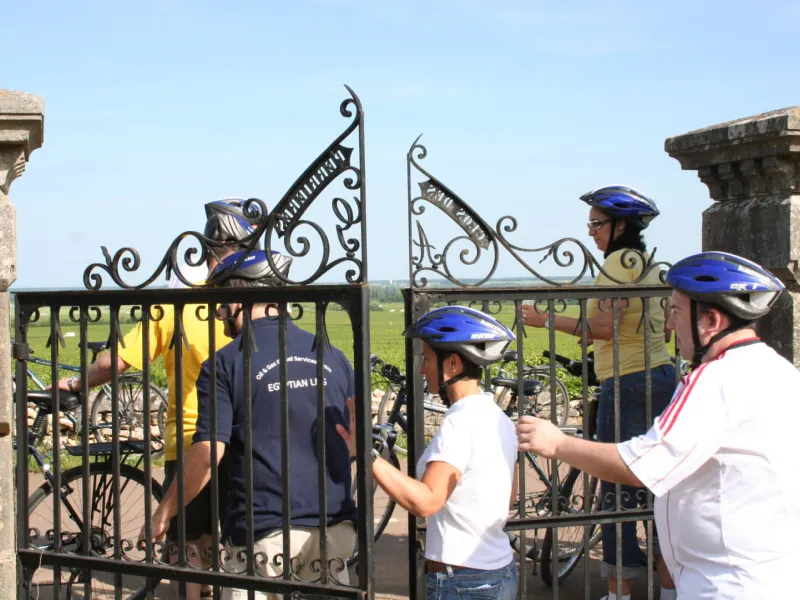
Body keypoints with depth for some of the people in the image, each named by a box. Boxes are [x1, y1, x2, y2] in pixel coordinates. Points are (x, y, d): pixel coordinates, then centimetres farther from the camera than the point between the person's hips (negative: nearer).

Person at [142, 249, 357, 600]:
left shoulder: (226, 364, -7)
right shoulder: (332, 356, 8)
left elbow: (206, 455, -12)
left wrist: (163, 514, -1)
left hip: (266, 534, -4)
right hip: (335, 529, 5)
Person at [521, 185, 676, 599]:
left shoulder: (621, 260, -11)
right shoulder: (647, 263, 16)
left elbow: (604, 327, -20)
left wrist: (545, 320, -16)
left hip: (628, 384, -9)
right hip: (661, 378, 9)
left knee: (617, 491, -3)